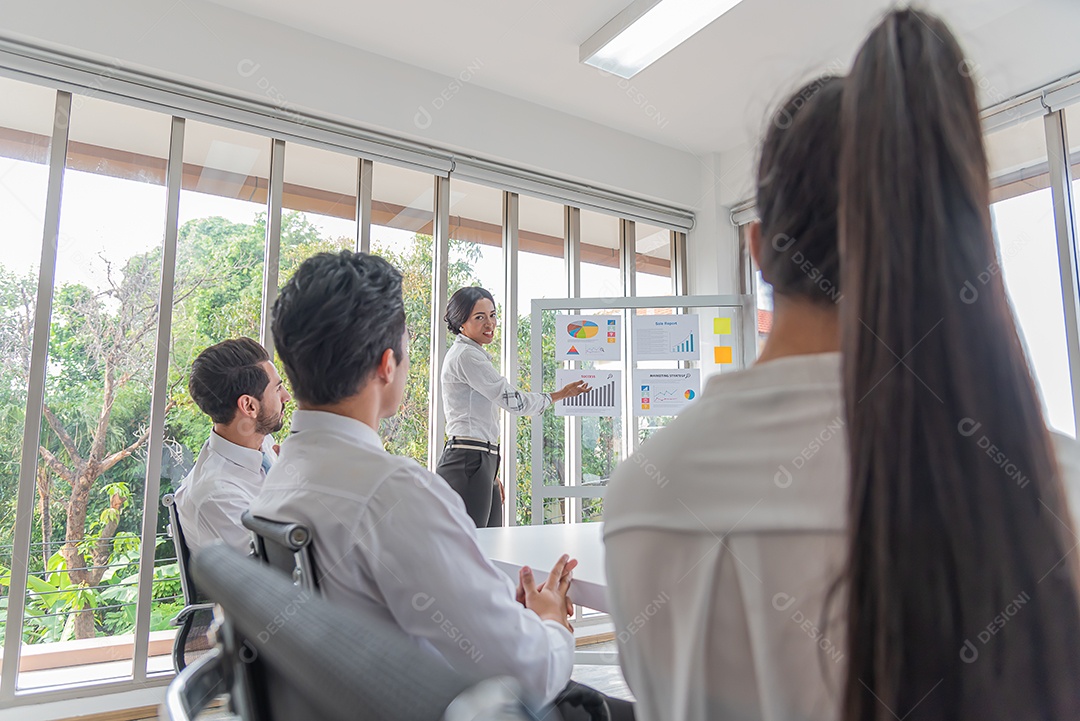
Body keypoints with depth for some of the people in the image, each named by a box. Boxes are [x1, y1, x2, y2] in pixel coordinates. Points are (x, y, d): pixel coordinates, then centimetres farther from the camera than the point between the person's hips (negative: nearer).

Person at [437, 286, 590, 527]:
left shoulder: (473, 355, 21)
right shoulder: (466, 356, -10)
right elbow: (513, 400, -13)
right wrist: (559, 395, 2)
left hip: (480, 462, 10)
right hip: (468, 463, -10)